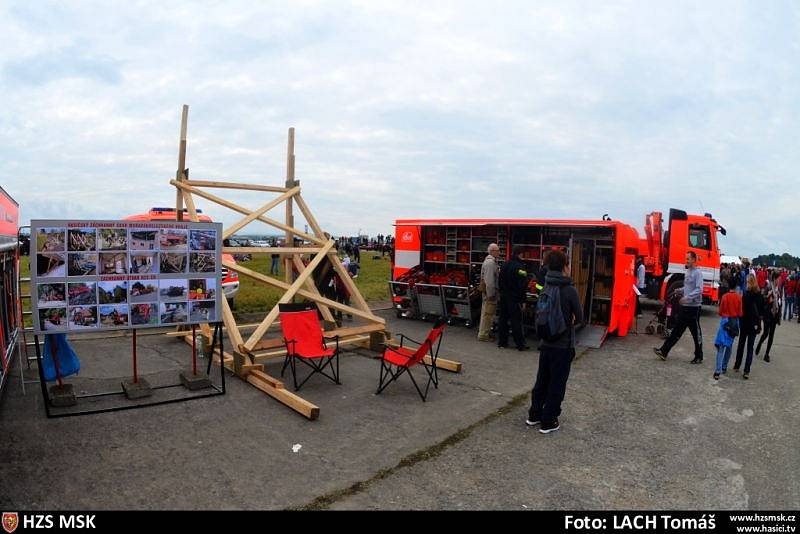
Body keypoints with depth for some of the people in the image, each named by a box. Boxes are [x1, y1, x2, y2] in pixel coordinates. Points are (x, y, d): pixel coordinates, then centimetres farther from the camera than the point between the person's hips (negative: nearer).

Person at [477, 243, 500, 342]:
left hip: (490, 291, 11)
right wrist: (490, 294, -22)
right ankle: (483, 335, 2)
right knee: (488, 313, -4)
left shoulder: (491, 261, 16)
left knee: (487, 313, 17)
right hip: (490, 291, -11)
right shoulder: (490, 262, -19)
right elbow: (489, 280, -23)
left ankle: (486, 332, 27)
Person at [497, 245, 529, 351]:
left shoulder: (505, 265, 7)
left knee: (503, 319, 12)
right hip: (514, 298, -7)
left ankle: (502, 342, 18)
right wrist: (523, 300, -13)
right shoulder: (520, 267, -16)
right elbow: (523, 285, -17)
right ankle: (520, 344, 3)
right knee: (516, 320, -2)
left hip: (503, 296, 7)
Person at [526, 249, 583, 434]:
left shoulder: (545, 288, 1)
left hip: (546, 343, 6)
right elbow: (579, 318, -8)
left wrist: (553, 323, 3)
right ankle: (548, 422, 13)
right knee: (557, 384, 5)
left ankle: (534, 415, 28)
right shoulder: (569, 290, -17)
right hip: (563, 345, -6)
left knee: (542, 380, 17)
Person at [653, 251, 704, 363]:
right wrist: (680, 290, 6)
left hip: (693, 307, -8)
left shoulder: (698, 273, -12)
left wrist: (688, 297, -30)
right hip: (684, 306, 8)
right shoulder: (687, 271, 12)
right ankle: (664, 351, 9)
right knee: (677, 330, 8)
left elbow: (699, 290, -21)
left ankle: (699, 357, 16)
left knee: (696, 332, 4)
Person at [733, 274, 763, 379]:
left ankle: (737, 365, 25)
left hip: (745, 323, -3)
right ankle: (746, 371, 0)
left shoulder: (746, 294, -15)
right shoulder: (759, 295, -2)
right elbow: (762, 308, 7)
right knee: (750, 347, 4)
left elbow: (743, 310, -14)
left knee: (741, 344, 13)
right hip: (755, 324, 3)